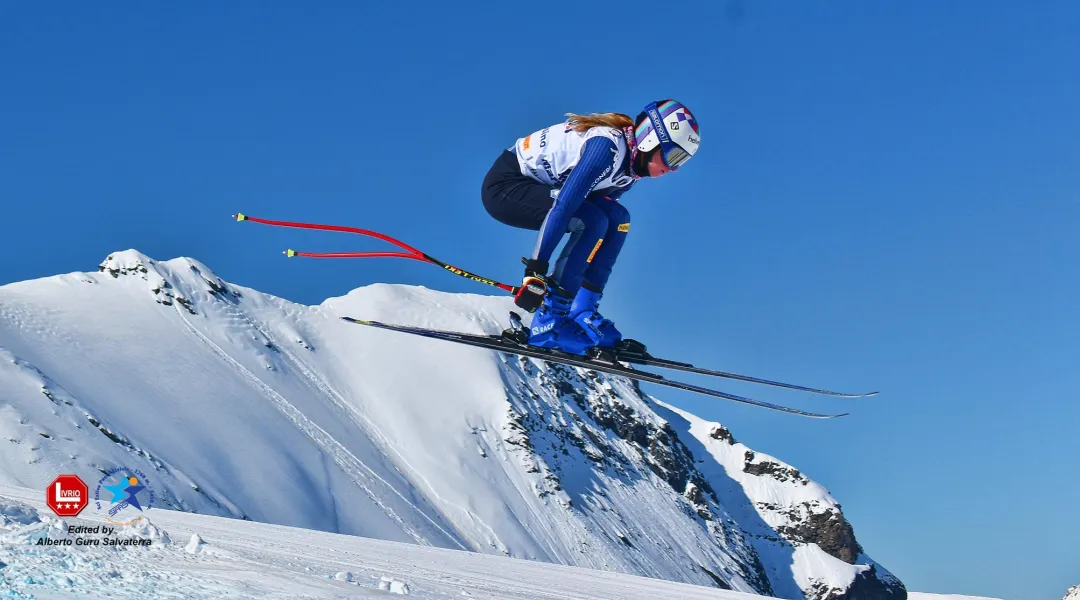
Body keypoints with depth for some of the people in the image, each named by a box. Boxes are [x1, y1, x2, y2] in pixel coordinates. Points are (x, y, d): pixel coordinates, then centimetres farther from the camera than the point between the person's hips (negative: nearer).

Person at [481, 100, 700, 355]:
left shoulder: (630, 169, 3)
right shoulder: (608, 146, -25)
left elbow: (600, 209, 12)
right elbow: (563, 207, -31)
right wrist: (535, 271, -35)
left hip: (531, 182, 9)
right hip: (504, 184, -9)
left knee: (617, 219, -1)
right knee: (592, 222, -24)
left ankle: (582, 312, -2)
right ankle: (548, 320, -22)